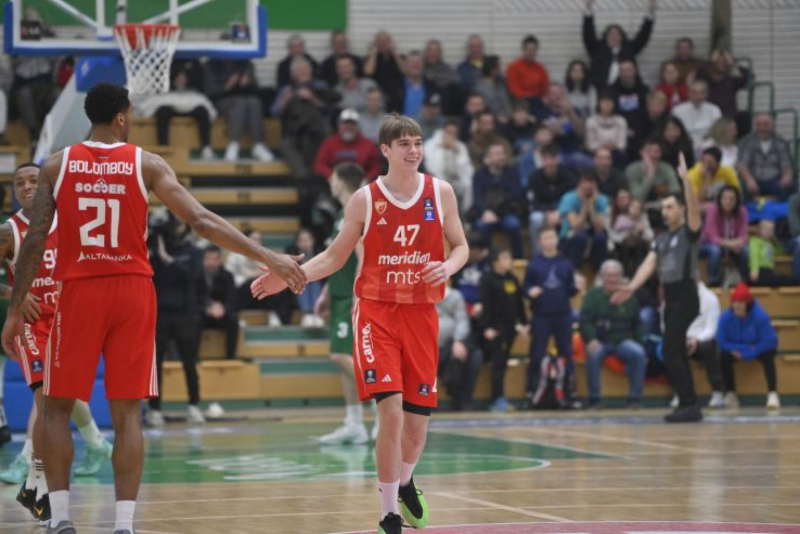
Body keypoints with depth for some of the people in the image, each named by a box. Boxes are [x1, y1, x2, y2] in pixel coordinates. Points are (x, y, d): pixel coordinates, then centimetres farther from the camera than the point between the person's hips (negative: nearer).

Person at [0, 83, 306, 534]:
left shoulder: (58, 165, 2)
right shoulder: (146, 164, -1)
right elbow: (201, 220, -9)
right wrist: (267, 258, -7)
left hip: (79, 291, 0)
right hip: (133, 292, 0)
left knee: (57, 408, 12)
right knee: (128, 414, 2)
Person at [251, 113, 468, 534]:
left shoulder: (440, 192, 1)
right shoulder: (365, 199, -2)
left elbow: (460, 246, 10)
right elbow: (335, 257, 6)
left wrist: (449, 266, -13)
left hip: (422, 313, 2)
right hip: (377, 311, -2)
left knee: (418, 419, 6)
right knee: (390, 410, -17)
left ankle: (403, 483, 40)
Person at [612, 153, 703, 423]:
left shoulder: (689, 231, -4)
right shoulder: (661, 239, 15)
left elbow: (694, 206, -22)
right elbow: (649, 264, 4)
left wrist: (685, 178, -32)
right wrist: (631, 287, -11)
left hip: (686, 297, -8)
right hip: (670, 299, 8)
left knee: (670, 353, -15)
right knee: (677, 353, 8)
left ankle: (689, 405, -15)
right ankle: (689, 406, 12)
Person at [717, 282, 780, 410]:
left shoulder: (760, 316, -24)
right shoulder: (725, 318, -18)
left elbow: (769, 342, -24)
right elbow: (722, 342, -17)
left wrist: (744, 354, -27)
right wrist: (748, 348, -24)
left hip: (758, 349, -2)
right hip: (736, 350, 2)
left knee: (767, 355, -34)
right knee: (724, 356, -28)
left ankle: (772, 394, -36)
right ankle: (730, 394, -16)